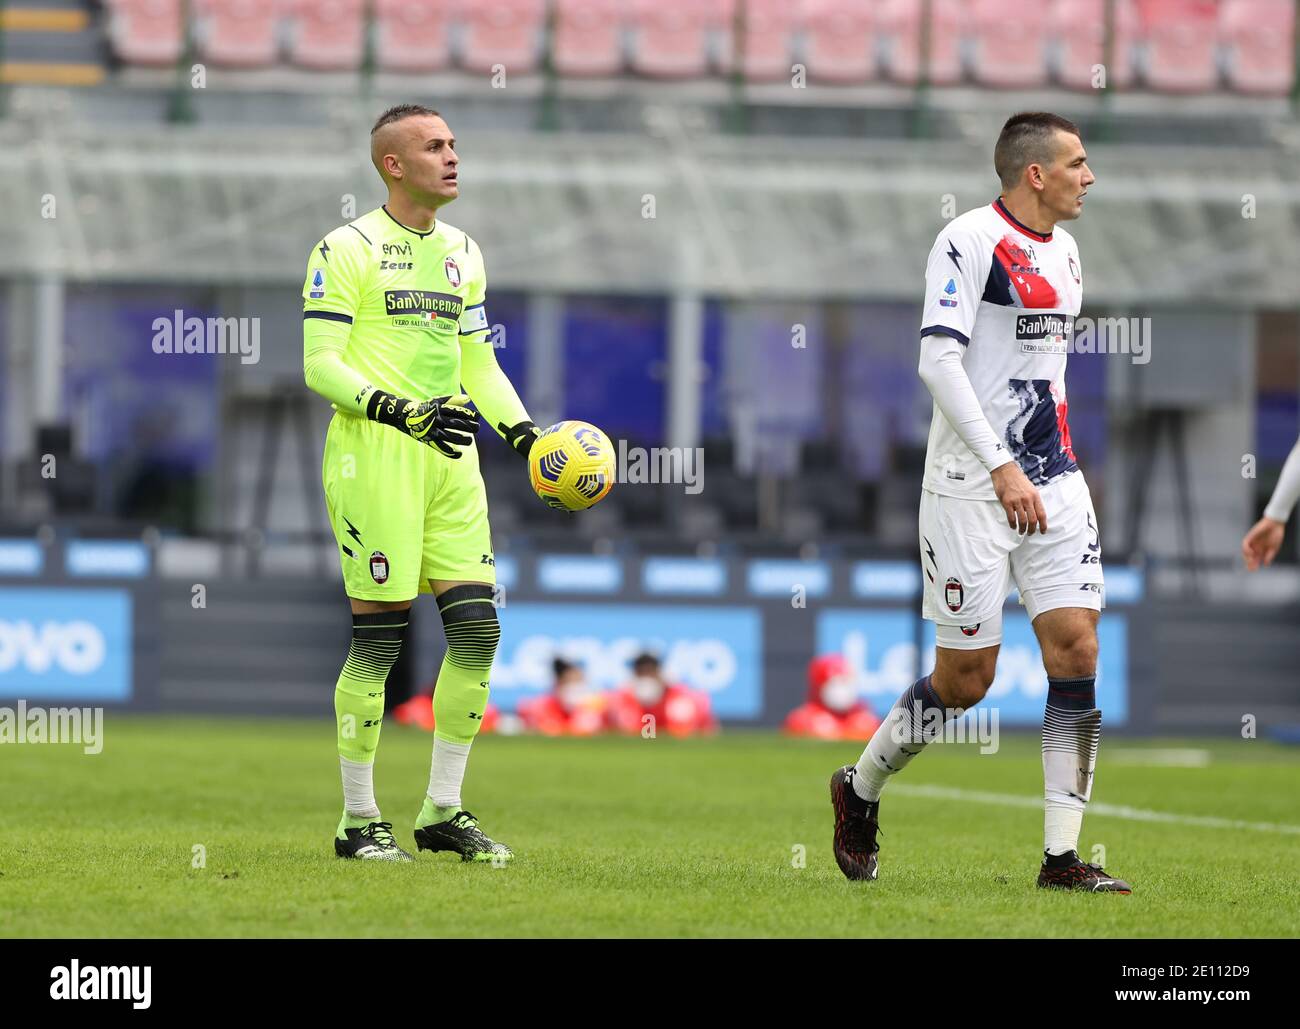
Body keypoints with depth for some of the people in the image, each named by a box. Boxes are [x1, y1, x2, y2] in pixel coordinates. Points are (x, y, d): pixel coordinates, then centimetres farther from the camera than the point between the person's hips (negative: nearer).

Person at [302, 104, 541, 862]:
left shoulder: (461, 253, 17)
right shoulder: (348, 250, -6)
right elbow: (320, 366, -11)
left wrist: (525, 433, 7)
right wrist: (403, 413, -23)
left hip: (450, 457, 7)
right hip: (374, 456, -7)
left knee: (477, 627, 1)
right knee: (379, 636, -6)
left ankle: (444, 811, 11)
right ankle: (360, 821, 3)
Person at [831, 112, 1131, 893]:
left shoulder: (1064, 250, 14)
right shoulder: (971, 239, -11)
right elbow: (938, 360, -18)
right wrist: (1002, 468, -21)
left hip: (1053, 483, 7)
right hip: (970, 489, -7)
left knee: (1077, 651, -5)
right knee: (966, 678, -3)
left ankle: (1063, 855, -2)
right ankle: (859, 789, 23)